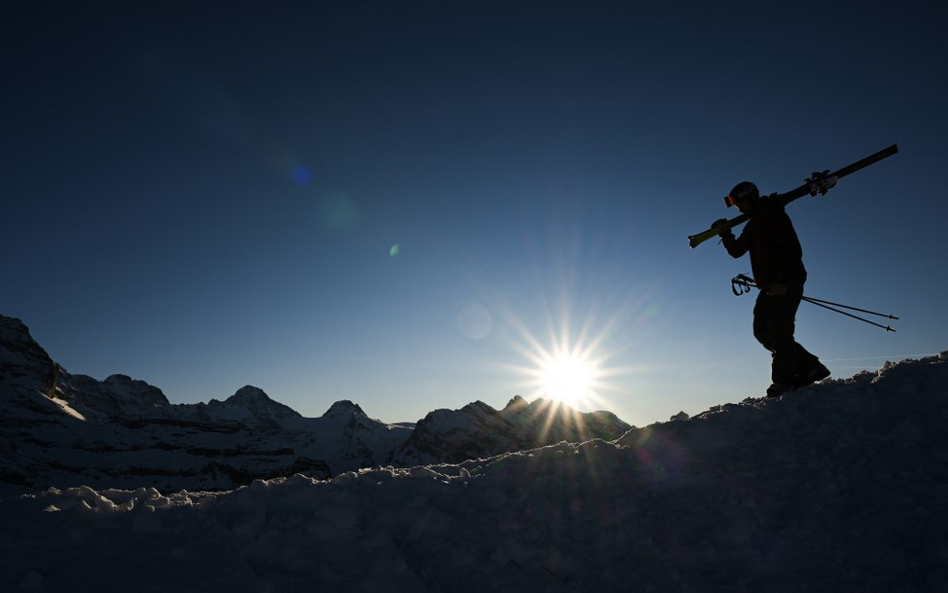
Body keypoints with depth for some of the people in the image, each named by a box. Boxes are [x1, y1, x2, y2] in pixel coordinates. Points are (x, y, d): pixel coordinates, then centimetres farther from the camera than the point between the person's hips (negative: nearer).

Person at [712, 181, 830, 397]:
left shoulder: (773, 214, -9)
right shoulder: (753, 225, 19)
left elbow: (793, 249, -17)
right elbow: (736, 251, 19)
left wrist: (783, 281, -23)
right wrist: (725, 233, 6)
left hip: (786, 283, -9)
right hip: (771, 286, 10)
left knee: (778, 331, -11)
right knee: (762, 331, 5)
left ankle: (784, 380, -1)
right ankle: (809, 367, 12)